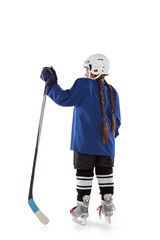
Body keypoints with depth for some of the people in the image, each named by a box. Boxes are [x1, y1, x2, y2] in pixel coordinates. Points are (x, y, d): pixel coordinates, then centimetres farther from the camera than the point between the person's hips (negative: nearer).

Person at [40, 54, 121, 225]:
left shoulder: (83, 85, -7)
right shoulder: (112, 92, 10)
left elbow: (65, 99, -13)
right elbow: (116, 120, 12)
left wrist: (51, 83, -3)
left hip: (85, 142, -4)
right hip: (106, 142, 5)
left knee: (84, 173, 3)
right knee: (105, 172, 13)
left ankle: (82, 209, 9)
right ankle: (108, 207, 19)